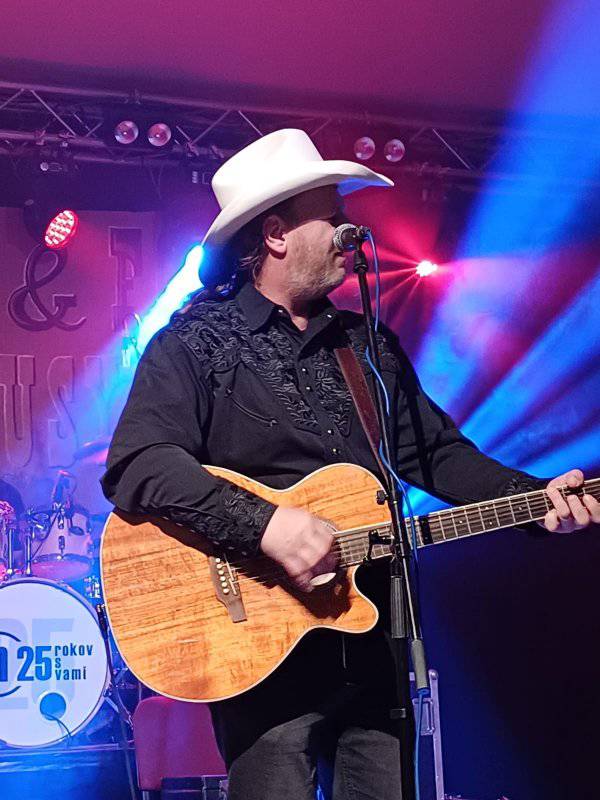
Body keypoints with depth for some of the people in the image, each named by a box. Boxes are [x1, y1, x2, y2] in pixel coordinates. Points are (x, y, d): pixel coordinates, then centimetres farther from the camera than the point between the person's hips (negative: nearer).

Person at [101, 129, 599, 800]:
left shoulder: (371, 347, 15)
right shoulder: (196, 343, -6)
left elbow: (437, 452, 15)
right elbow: (135, 465, -18)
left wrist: (535, 495, 0)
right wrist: (264, 524, -27)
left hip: (374, 643, 6)